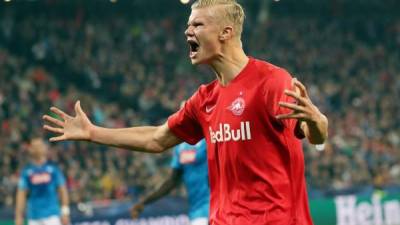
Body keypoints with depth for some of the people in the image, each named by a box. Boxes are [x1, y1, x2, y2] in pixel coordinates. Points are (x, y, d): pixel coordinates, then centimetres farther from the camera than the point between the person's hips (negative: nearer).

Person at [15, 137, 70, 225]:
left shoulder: (53, 168, 5)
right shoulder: (26, 171, 6)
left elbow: (62, 190, 6)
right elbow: (21, 194, 7)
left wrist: (65, 212, -1)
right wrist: (18, 216, 2)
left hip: (52, 216, -1)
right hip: (34, 218, 1)